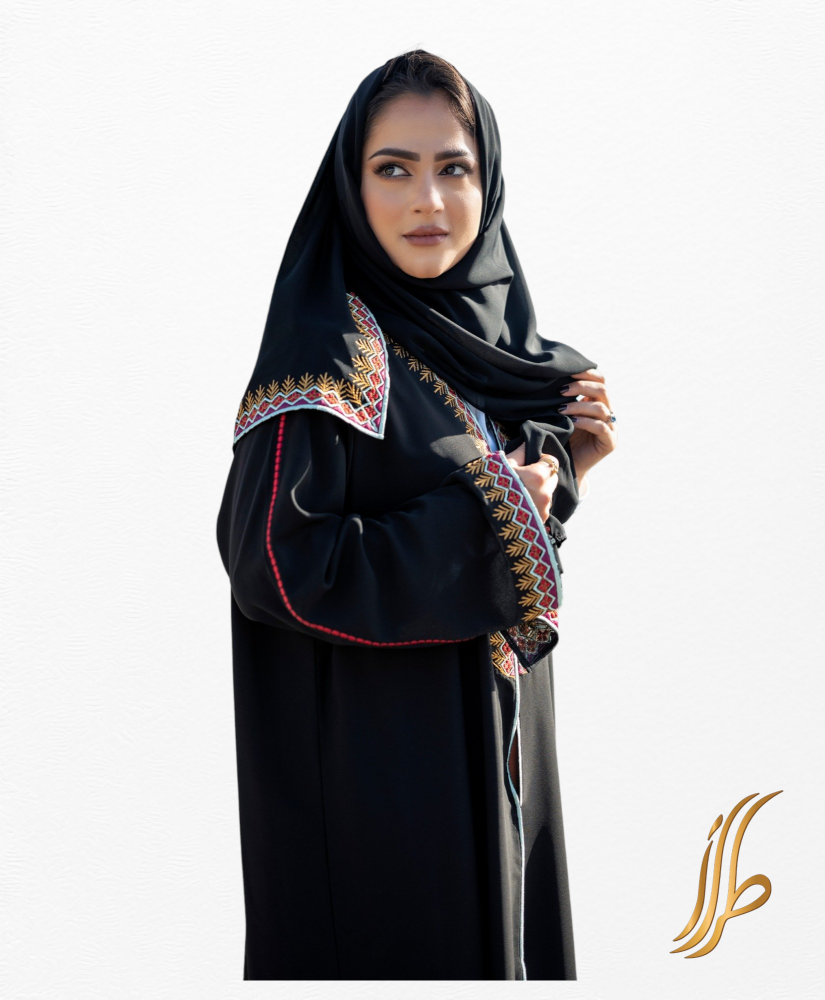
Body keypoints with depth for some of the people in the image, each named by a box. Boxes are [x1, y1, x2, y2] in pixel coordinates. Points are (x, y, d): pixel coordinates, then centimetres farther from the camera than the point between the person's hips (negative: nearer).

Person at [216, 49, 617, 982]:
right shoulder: (328, 352, -16)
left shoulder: (483, 331, 6)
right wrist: (478, 527, -19)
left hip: (500, 743, 7)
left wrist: (565, 464, -5)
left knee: (506, 939, 19)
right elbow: (271, 566, -24)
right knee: (408, 945, 6)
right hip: (379, 758, -7)